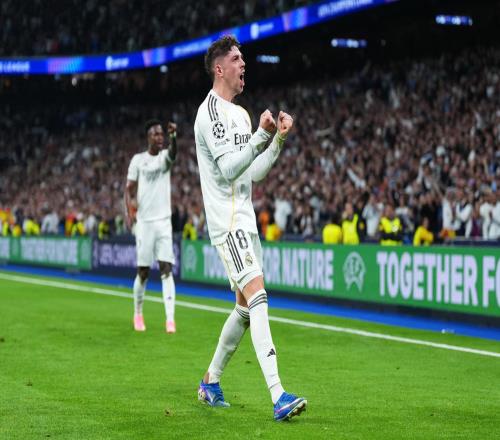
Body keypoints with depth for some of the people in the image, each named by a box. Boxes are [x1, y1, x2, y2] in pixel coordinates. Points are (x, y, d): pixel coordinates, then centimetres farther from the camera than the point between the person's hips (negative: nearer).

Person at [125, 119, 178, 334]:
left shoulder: (165, 156, 5)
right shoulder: (138, 160, 2)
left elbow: (173, 152, -20)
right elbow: (129, 188, 2)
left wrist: (173, 136, -42)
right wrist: (129, 211, -17)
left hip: (164, 221, 1)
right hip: (144, 222, -1)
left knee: (167, 269, -9)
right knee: (143, 271, 4)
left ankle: (170, 318, -14)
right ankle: (138, 314, 24)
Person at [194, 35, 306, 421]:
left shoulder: (240, 113, 20)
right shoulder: (211, 111, -11)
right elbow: (228, 168, -21)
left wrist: (279, 141, 8)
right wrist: (262, 135, -27)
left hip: (245, 221, 10)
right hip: (227, 223, -10)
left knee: (246, 307, 13)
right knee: (258, 297, -20)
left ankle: (211, 382, 28)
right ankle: (278, 397, -27)